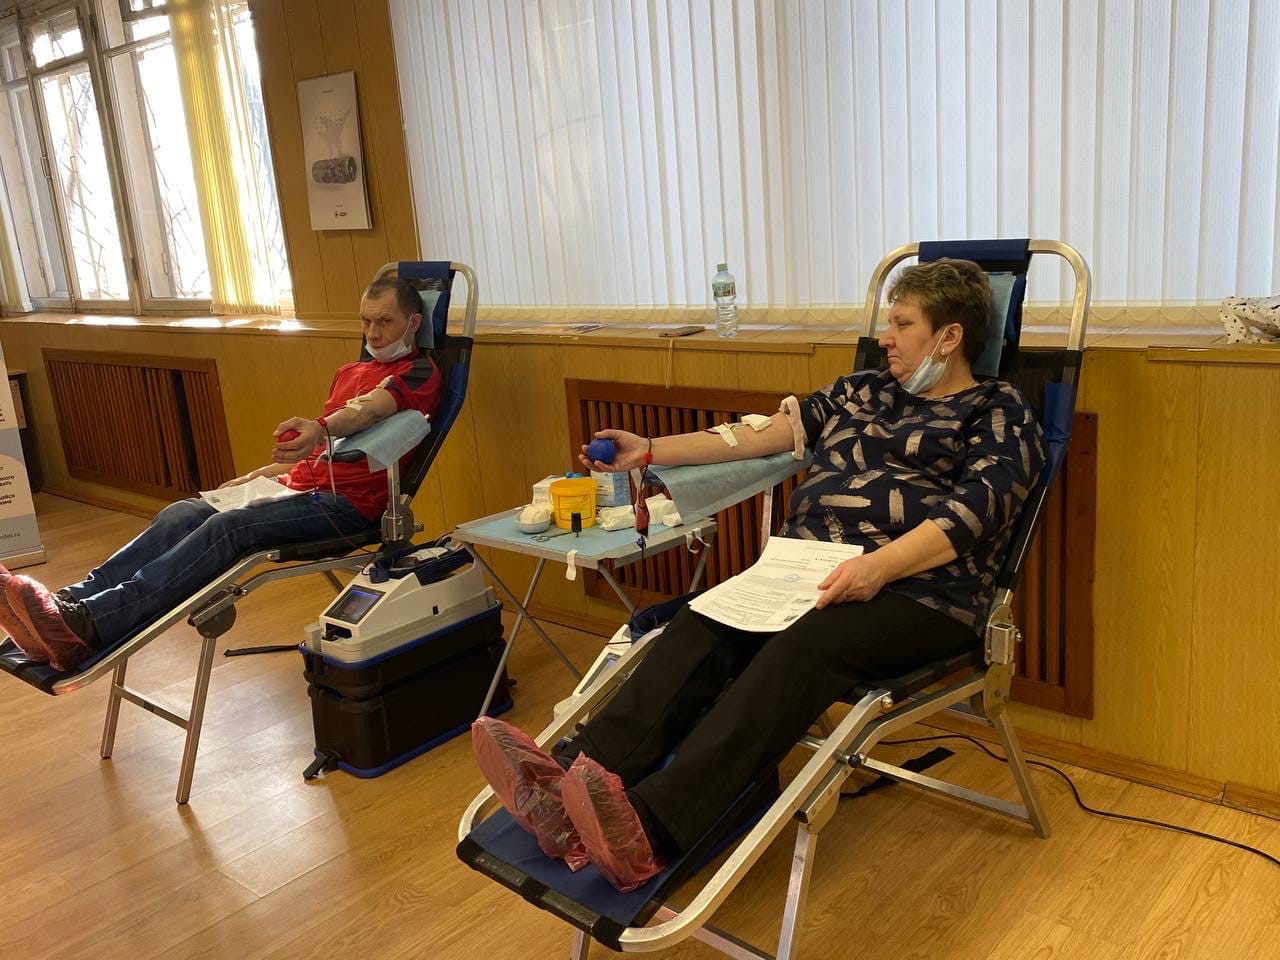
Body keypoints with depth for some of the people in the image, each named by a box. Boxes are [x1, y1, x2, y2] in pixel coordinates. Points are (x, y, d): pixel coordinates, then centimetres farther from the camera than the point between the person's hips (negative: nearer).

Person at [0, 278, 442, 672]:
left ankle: (86, 626, -43)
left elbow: (372, 407, -23)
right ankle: (69, 601, -28)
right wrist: (252, 477, 25)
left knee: (229, 526, -30)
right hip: (300, 487, 8)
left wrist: (321, 429, -42)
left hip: (348, 501, -8)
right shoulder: (350, 372, 28)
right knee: (182, 513, -14)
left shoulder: (420, 373, 0)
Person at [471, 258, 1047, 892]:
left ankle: (646, 830, -53)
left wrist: (877, 567, -26)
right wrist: (650, 451, 14)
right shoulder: (862, 392, 24)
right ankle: (576, 781, -44)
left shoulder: (999, 413, 7)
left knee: (802, 648, -36)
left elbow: (968, 518, -9)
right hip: (808, 573, 6)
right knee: (703, 624, -25)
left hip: (918, 594, -5)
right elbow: (759, 435, 19)